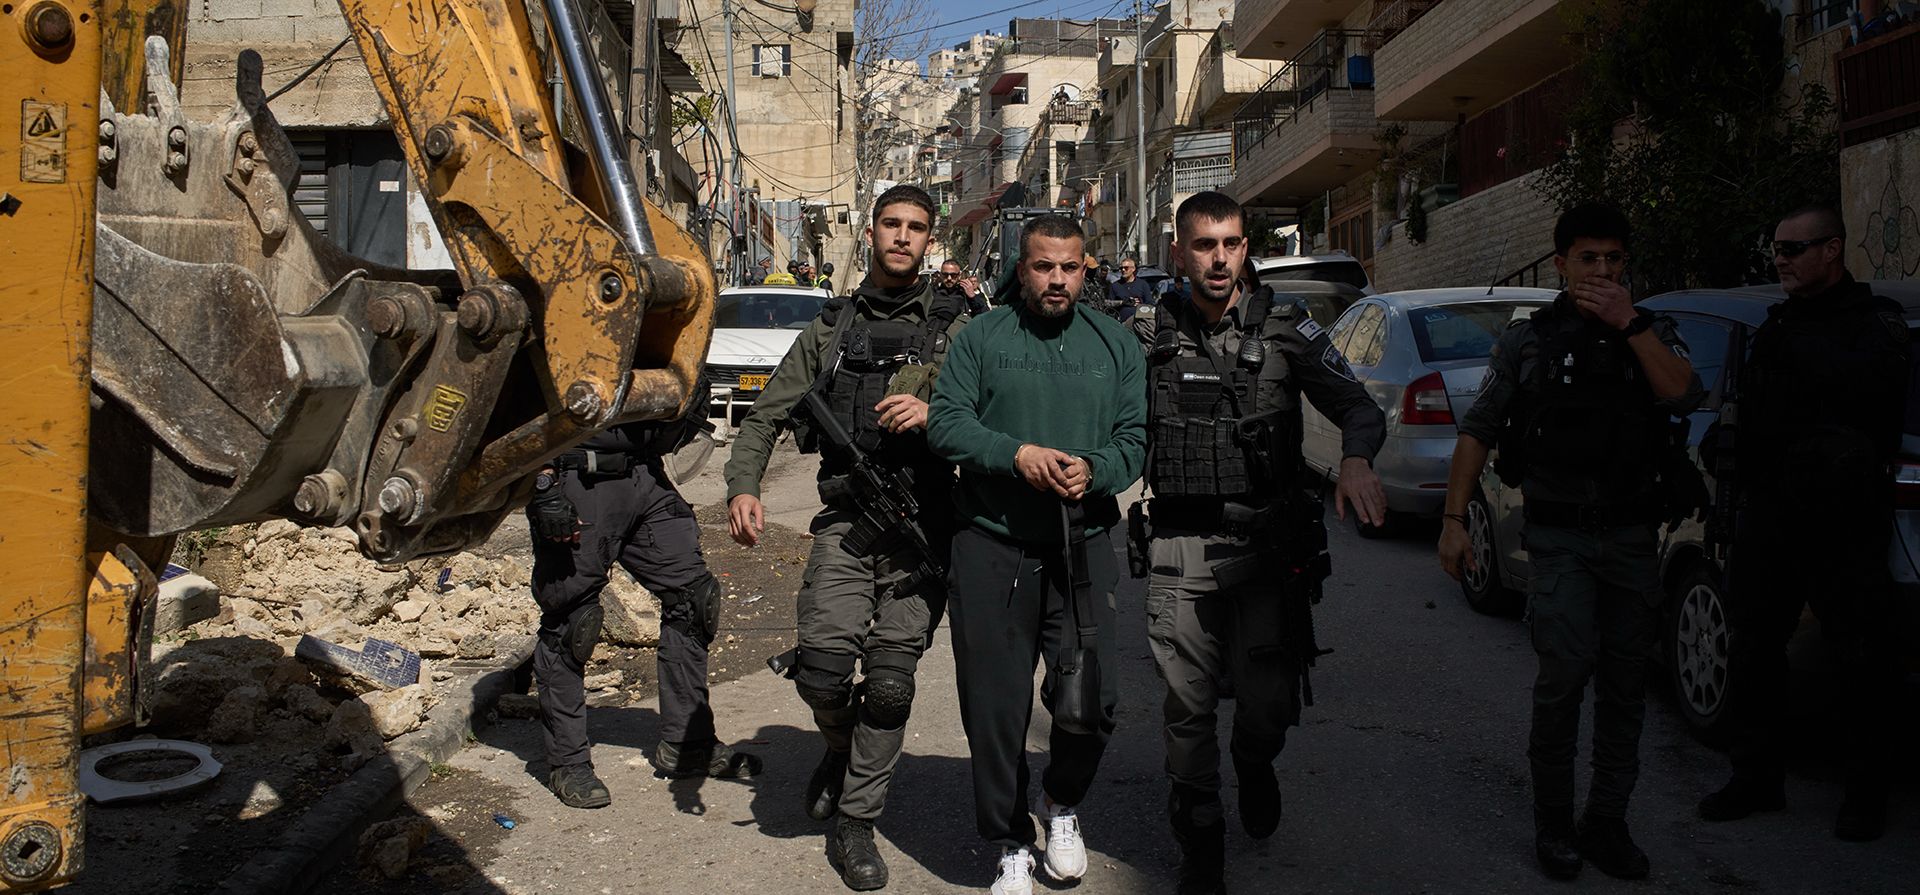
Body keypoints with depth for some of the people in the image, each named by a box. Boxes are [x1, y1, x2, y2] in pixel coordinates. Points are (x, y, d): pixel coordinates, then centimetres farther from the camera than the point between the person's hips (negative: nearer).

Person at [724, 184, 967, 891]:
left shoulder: (953, 326, 8)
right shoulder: (830, 328, 14)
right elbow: (766, 416, 12)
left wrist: (934, 414, -20)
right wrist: (743, 487, -5)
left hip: (922, 527, -1)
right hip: (846, 520, 1)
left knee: (890, 683, -1)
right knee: (822, 666, -13)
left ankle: (854, 821, 16)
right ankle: (842, 749, 21)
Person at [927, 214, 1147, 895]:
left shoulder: (1117, 346, 11)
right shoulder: (981, 339, 6)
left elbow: (1137, 437, 5)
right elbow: (946, 423, -3)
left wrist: (1093, 470, -15)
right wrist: (1016, 454, -17)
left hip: (1082, 549, 1)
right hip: (990, 549, -1)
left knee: (1091, 704, -4)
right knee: (995, 707, 5)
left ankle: (1063, 802, 28)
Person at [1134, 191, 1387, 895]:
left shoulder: (1284, 328, 2)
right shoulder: (1152, 335, 6)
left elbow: (1359, 407, 0)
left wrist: (1356, 459, -21)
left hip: (1266, 544, 0)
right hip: (1180, 552, 1)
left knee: (1268, 706, 2)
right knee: (1187, 710, 4)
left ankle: (1255, 764, 40)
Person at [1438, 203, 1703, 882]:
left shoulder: (1651, 334, 10)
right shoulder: (1528, 340, 6)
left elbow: (1683, 396, -11)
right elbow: (1478, 431, 6)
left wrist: (1629, 324, -17)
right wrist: (1454, 519, -1)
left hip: (1632, 537, 3)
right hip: (1559, 537, -2)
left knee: (1624, 685, 7)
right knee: (1566, 670, -15)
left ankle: (1606, 823, 19)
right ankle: (1554, 821, 1)